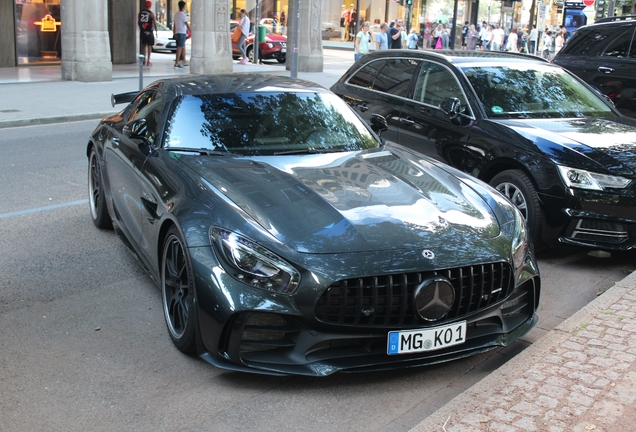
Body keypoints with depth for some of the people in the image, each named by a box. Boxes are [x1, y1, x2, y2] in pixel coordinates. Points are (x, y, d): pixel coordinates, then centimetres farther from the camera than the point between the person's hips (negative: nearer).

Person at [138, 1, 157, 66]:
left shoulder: (140, 12, 5)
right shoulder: (151, 13, -8)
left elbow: (138, 22, 11)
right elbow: (155, 23, -6)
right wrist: (156, 31, 8)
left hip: (142, 32, 4)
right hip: (149, 32, -4)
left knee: (143, 45, 16)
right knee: (149, 46, 0)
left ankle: (144, 60, 20)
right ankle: (148, 61, -3)